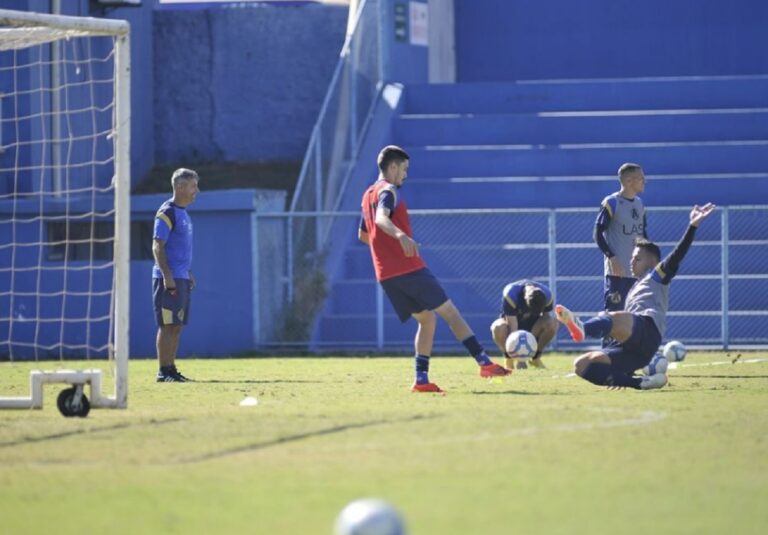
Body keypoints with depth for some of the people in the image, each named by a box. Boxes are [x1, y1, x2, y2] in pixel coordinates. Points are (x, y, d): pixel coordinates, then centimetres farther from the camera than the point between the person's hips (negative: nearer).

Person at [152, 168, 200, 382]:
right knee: (167, 325, -8)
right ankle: (163, 371, -7)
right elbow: (157, 246, -16)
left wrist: (188, 273, 20)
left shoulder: (183, 213, 17)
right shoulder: (167, 212, -11)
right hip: (169, 279, -9)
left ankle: (171, 369, 12)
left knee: (177, 326, 9)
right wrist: (167, 276, -21)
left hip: (181, 278, 9)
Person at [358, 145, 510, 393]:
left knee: (427, 319, 12)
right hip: (409, 269, -8)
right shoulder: (388, 191, -8)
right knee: (450, 312, -4)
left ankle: (421, 379, 0)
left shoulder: (368, 195, 19)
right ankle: (485, 362, -7)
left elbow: (363, 235, 29)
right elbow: (381, 219, -29)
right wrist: (401, 236, -48)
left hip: (386, 275, 8)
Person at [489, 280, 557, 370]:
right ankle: (509, 359, -11)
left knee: (553, 323, -32)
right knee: (498, 328, -39)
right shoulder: (510, 294, -34)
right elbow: (513, 327, -35)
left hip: (532, 323, 2)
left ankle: (536, 358, -10)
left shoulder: (547, 295, -25)